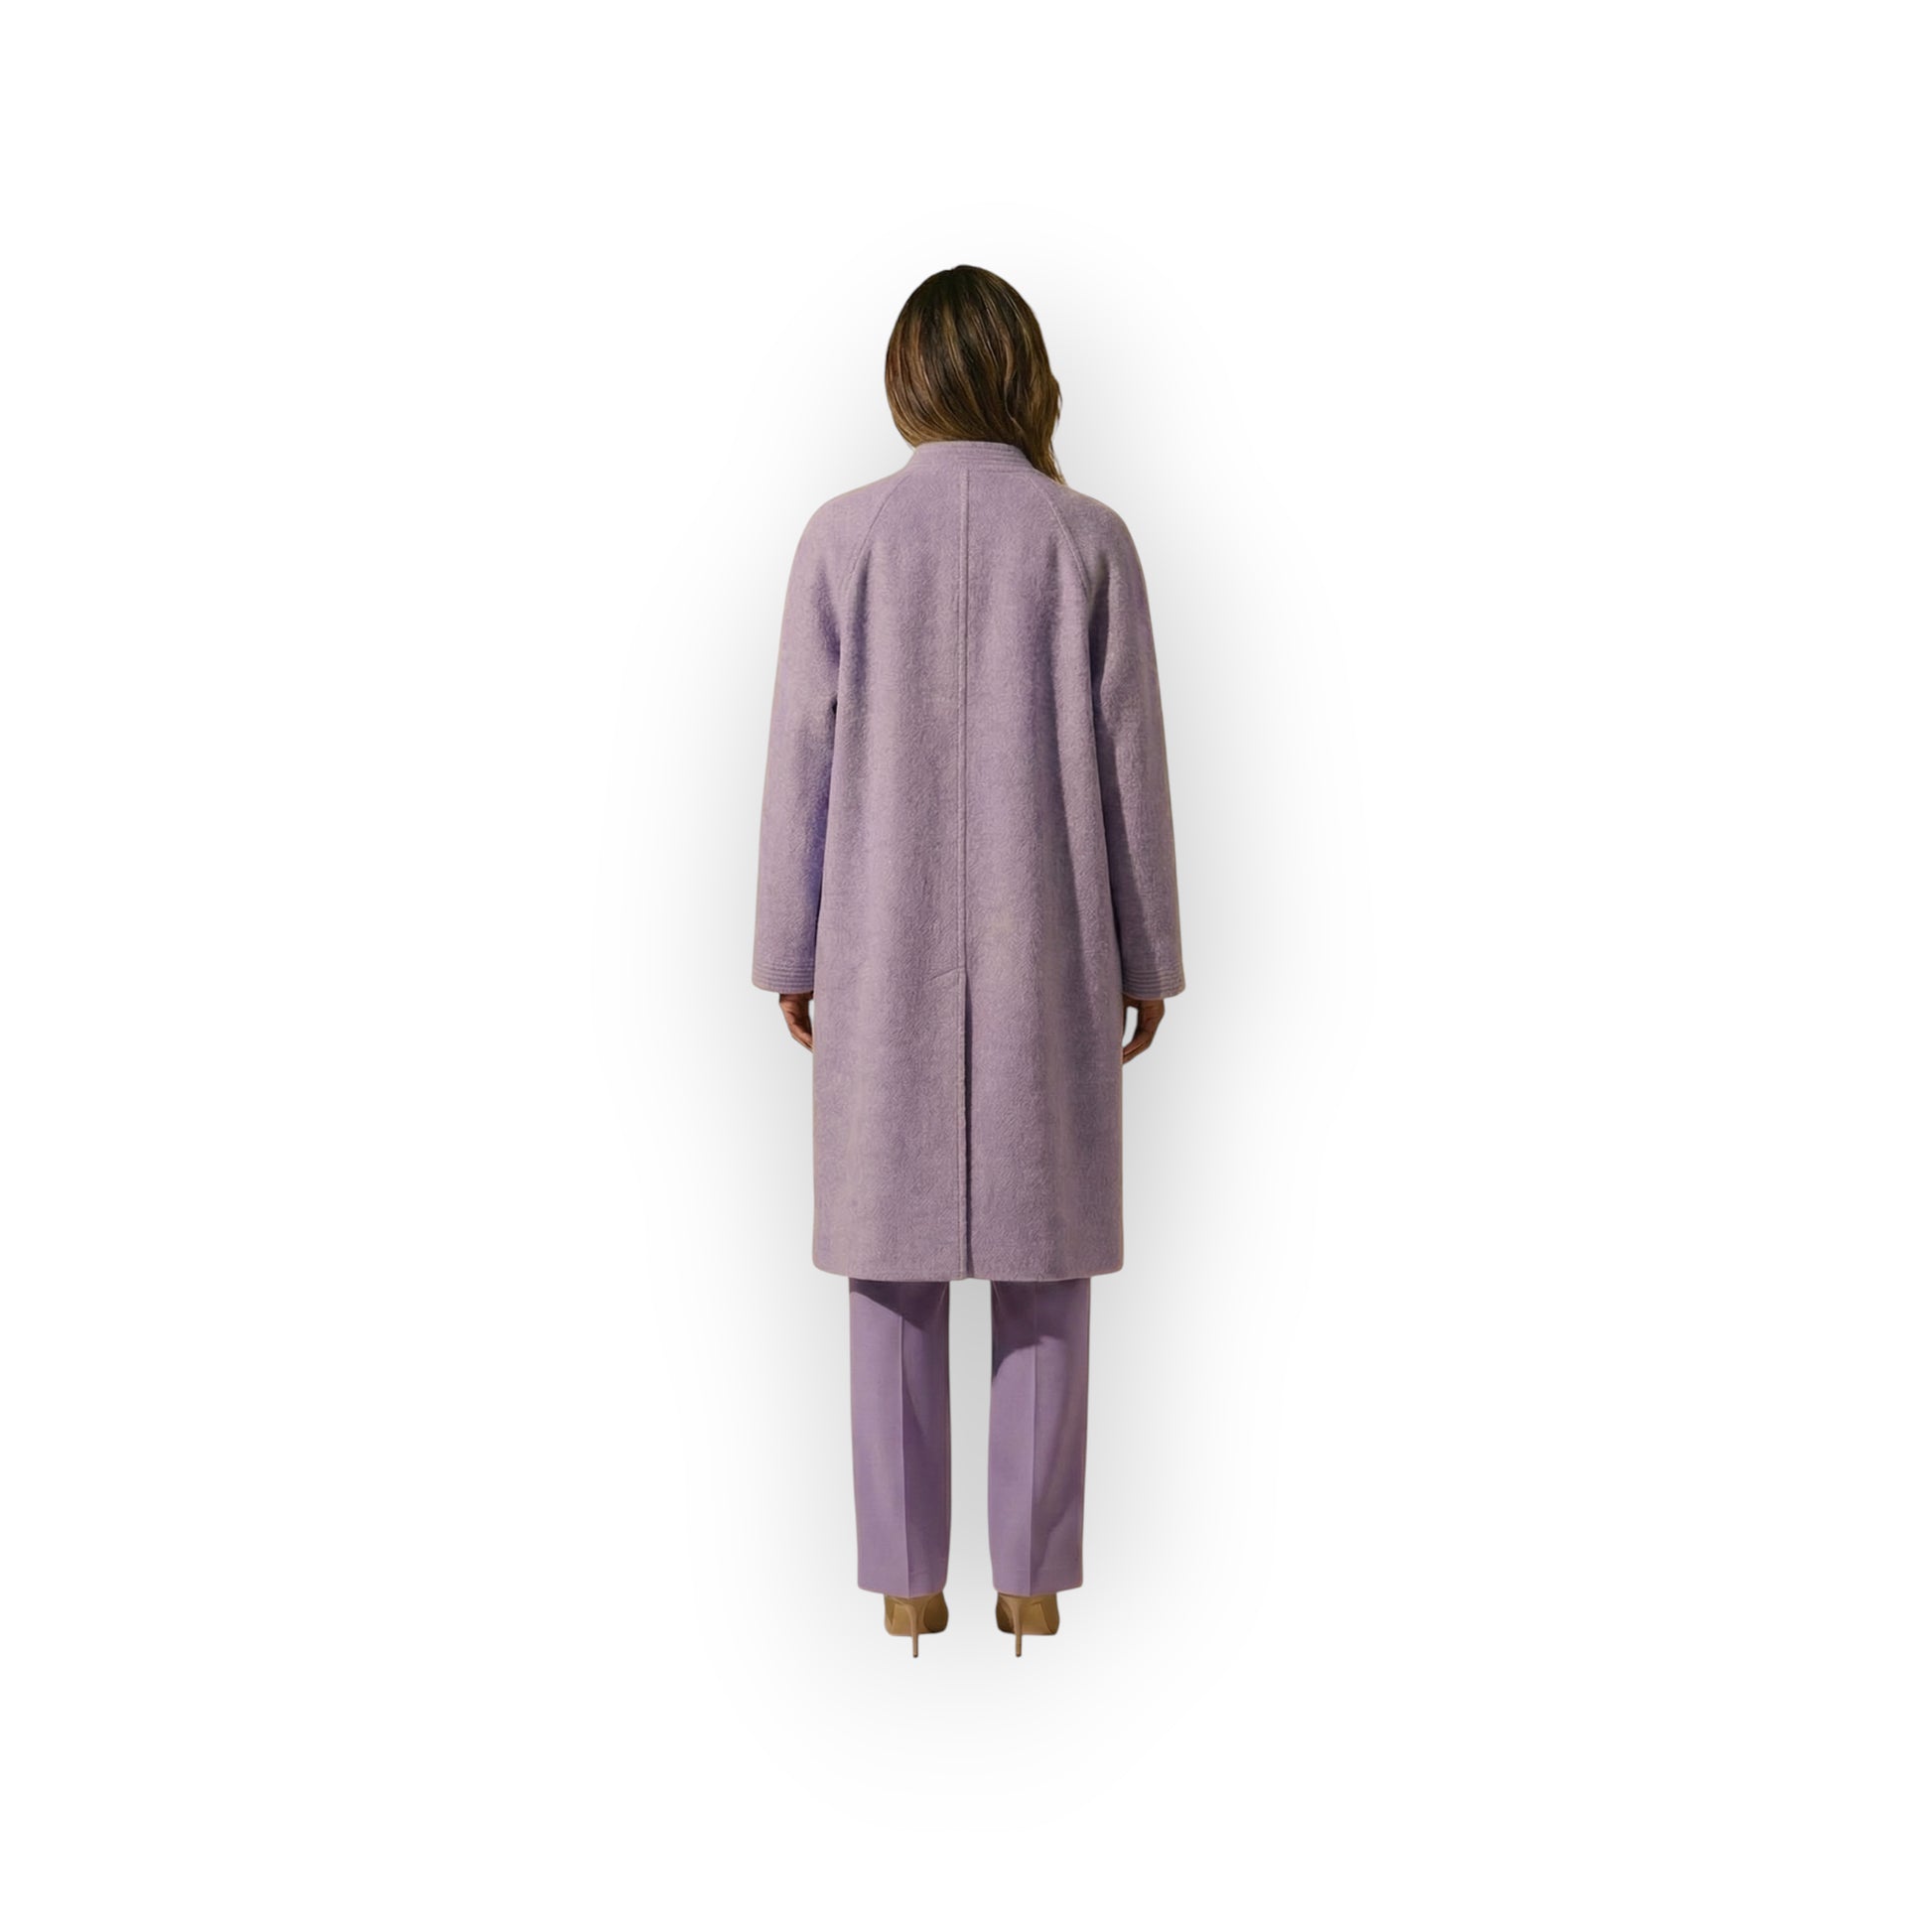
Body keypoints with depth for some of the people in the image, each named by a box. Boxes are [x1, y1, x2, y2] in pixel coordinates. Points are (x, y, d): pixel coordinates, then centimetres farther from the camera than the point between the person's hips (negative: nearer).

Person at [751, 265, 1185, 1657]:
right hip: (1044, 953, 0)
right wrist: (1147, 956, 6)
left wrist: (790, 952, 6)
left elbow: (804, 756, -2)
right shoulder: (1090, 540, -2)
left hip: (886, 952, 0)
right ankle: (1031, 1576, 14)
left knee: (897, 1258, 8)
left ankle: (908, 1579, 13)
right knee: (1044, 1256, 8)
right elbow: (1130, 762, -2)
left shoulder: (845, 535, -3)